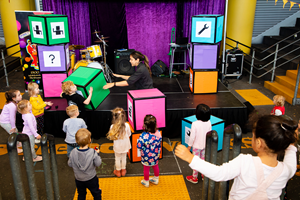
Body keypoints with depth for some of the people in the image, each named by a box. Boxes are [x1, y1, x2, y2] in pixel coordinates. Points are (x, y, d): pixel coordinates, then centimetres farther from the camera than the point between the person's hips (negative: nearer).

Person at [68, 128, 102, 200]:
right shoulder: (93, 152, -27)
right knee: (96, 194, 21)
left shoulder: (73, 152, -20)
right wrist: (97, 154, -3)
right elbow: (98, 164, -17)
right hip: (91, 179, -2)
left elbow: (70, 164, -7)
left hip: (78, 179, 3)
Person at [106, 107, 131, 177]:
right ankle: (123, 170, 41)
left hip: (117, 146, -1)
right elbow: (129, 134, -6)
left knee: (117, 158, 21)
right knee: (124, 157, 23)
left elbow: (111, 137, -13)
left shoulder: (113, 126, -24)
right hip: (125, 145, 1)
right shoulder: (126, 125, -21)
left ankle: (118, 171, 39)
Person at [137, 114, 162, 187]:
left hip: (147, 156, -4)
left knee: (146, 168, 20)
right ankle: (156, 179, 50)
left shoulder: (144, 136, -36)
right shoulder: (158, 133, -20)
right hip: (156, 155, 5)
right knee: (155, 166, 28)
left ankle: (146, 182, 42)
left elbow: (139, 146, -27)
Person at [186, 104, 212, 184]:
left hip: (197, 146, -4)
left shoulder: (195, 124, -27)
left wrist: (189, 145, -5)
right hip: (205, 145, 5)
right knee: (204, 160, 22)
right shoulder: (209, 123, -12)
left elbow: (192, 136, -19)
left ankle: (194, 178, 25)